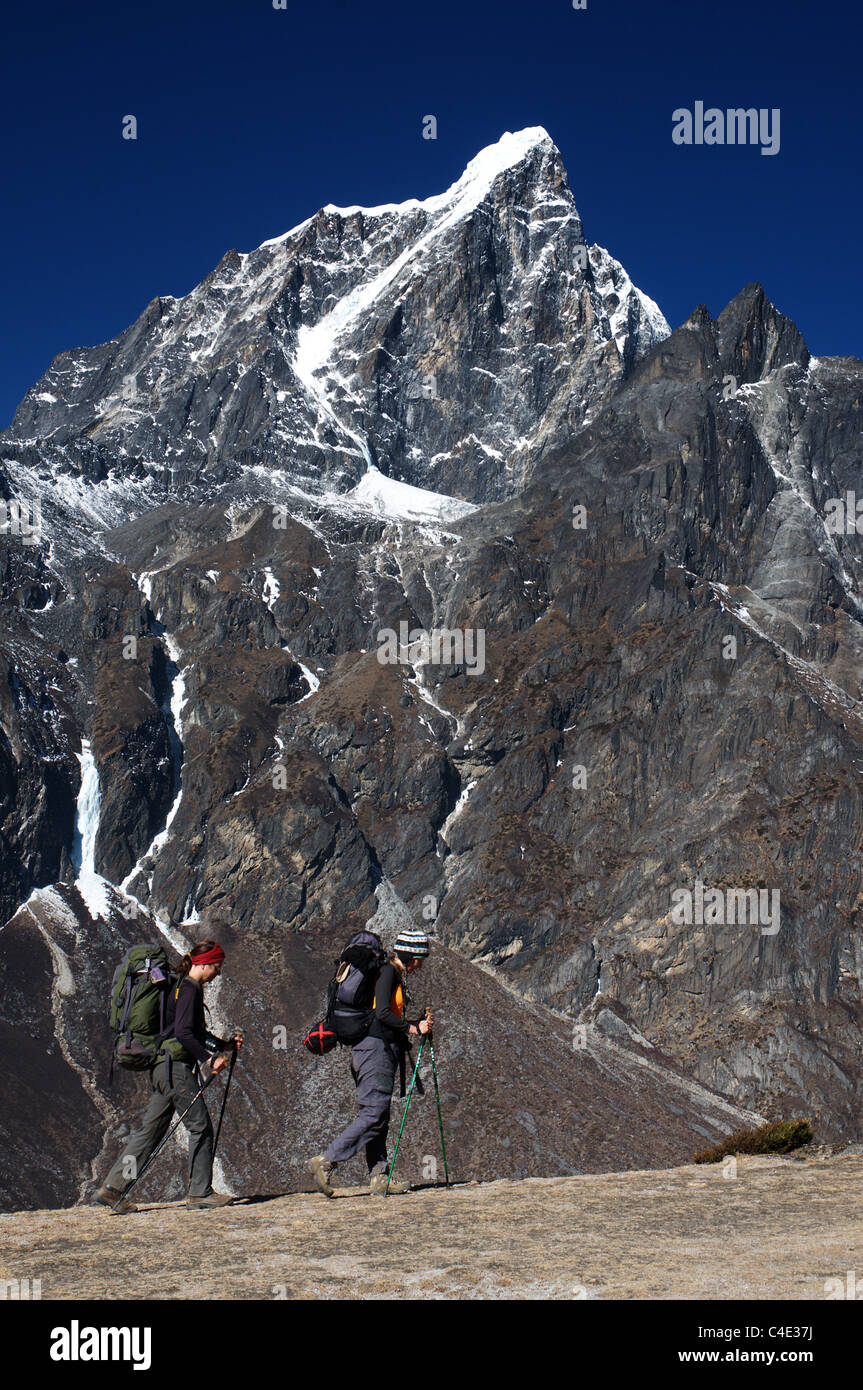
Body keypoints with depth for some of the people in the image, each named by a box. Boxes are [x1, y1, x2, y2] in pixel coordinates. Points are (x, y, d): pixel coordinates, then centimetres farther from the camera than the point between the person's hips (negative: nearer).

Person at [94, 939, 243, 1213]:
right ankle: (200, 1193, 3)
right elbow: (184, 1033, -22)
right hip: (176, 1066, -10)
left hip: (163, 1067, 10)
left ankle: (112, 1187, 7)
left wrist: (225, 1044, 25)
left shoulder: (183, 986, 19)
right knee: (200, 1126, -2)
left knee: (151, 1129, 9)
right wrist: (209, 1059, -22)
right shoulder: (189, 989, -12)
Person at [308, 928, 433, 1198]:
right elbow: (382, 1013, -19)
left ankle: (379, 1178, 5)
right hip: (375, 1046, -10)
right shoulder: (387, 972, -9)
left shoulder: (397, 975, 21)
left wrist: (418, 1024, 11)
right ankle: (325, 1162, -14)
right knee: (374, 1114, -14)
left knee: (378, 1116, 6)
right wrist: (412, 1028, -10)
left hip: (383, 1050, 10)